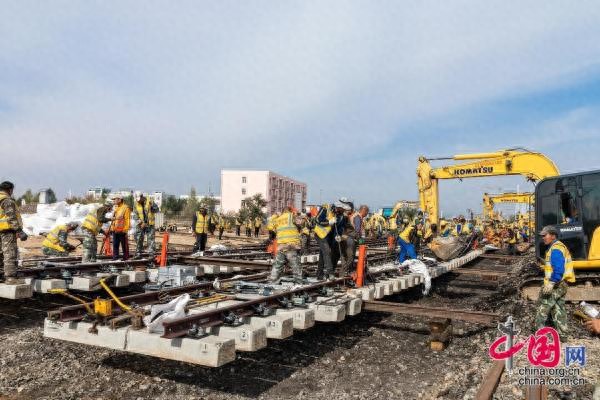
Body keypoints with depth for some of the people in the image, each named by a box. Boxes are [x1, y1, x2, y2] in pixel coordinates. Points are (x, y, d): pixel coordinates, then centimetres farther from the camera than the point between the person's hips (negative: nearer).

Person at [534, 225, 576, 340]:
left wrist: (550, 283, -29)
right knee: (558, 309, 16)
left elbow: (558, 270, -29)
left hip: (554, 285, -10)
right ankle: (562, 333, 22)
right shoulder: (559, 247, 14)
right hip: (561, 284, 10)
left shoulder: (555, 250, -19)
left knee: (543, 308, -2)